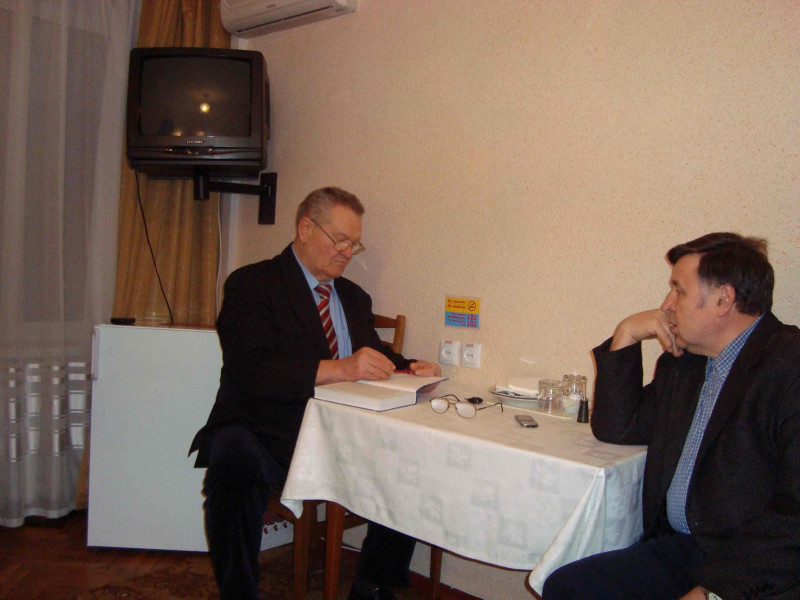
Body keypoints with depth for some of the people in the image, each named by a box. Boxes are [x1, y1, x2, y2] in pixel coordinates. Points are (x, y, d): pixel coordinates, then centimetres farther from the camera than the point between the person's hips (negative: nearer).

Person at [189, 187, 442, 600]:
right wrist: (338, 369, -27)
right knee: (235, 462, -36)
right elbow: (253, 371, -16)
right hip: (265, 435, -5)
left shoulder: (355, 297, 20)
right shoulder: (251, 284, -2)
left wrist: (406, 369, -1)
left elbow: (372, 359, 23)